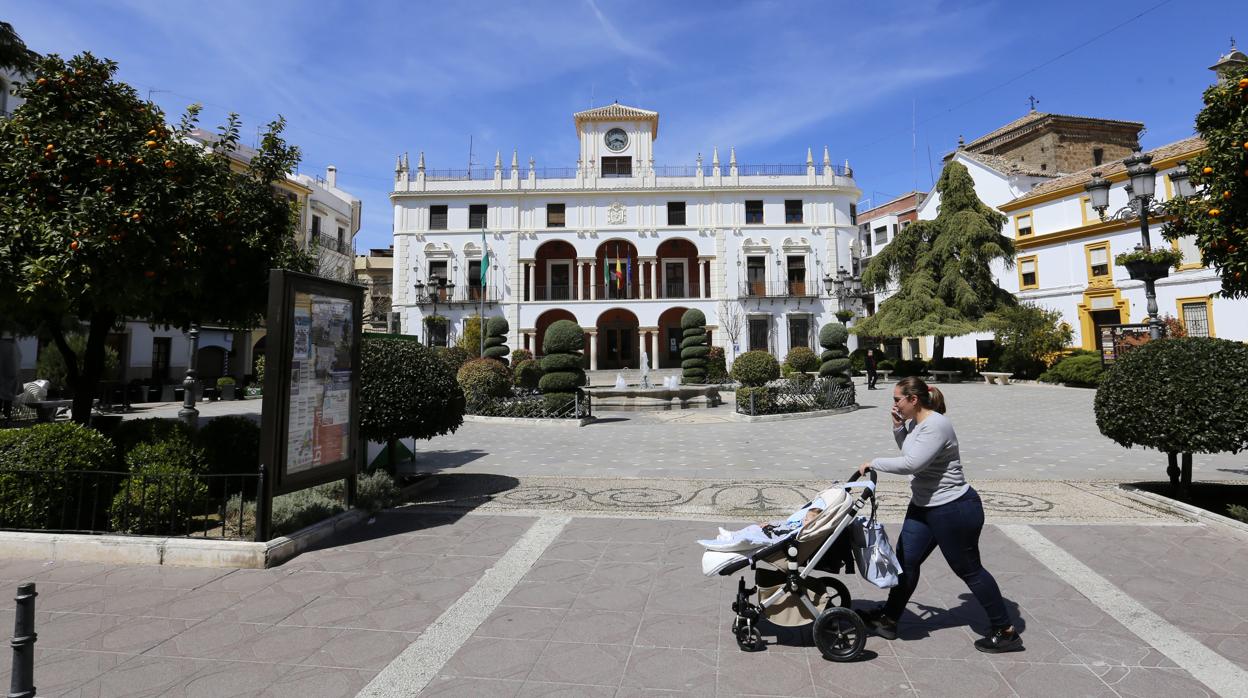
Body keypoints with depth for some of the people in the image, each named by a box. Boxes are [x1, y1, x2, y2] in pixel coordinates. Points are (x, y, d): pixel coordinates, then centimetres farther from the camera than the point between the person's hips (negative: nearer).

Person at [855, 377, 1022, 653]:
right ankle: (889, 618, 19)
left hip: (954, 509, -9)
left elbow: (911, 463, -31)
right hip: (923, 506, 9)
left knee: (969, 569, 5)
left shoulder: (936, 425, -24)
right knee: (906, 560, 9)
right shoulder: (915, 422, 4)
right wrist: (898, 427, 3)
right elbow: (909, 450, 20)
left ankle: (1006, 632, 23)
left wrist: (874, 463, -19)